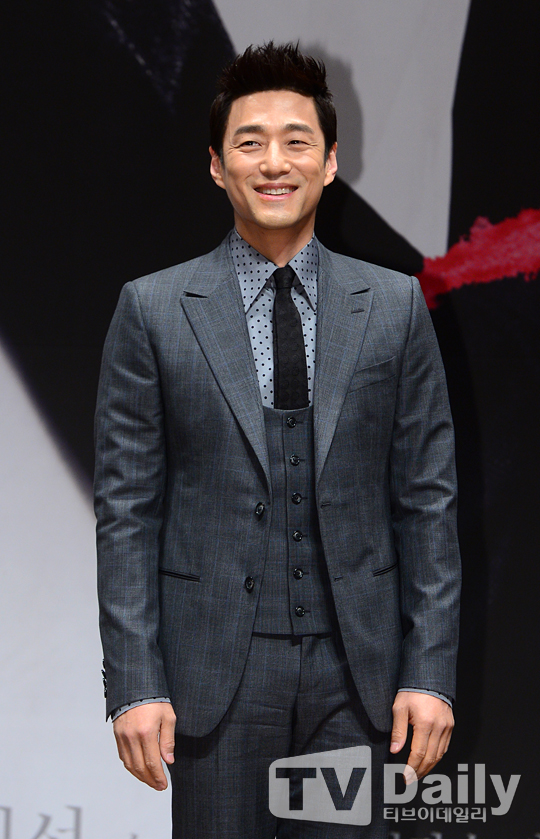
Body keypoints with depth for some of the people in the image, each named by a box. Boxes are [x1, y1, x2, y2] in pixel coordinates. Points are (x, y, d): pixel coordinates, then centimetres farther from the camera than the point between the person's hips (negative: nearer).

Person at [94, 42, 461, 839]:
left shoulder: (395, 305, 5)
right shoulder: (153, 310, 0)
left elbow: (429, 498, 5)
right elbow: (127, 510, 0)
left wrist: (431, 672, -1)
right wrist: (134, 683, -6)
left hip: (355, 664, 1)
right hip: (214, 669, -1)